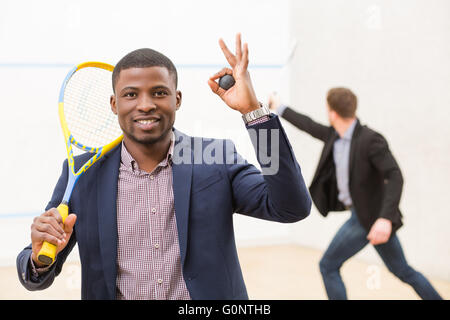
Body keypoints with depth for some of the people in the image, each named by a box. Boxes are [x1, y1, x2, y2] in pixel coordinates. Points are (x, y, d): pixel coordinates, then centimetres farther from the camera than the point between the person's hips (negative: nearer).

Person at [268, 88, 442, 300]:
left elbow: (395, 177, -29)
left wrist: (385, 218, -40)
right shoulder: (335, 136, 2)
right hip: (361, 214, 8)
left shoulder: (371, 139, -22)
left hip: (372, 218, -8)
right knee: (402, 271, 16)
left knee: (328, 266, 2)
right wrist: (280, 108, 30)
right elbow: (310, 126, 20)